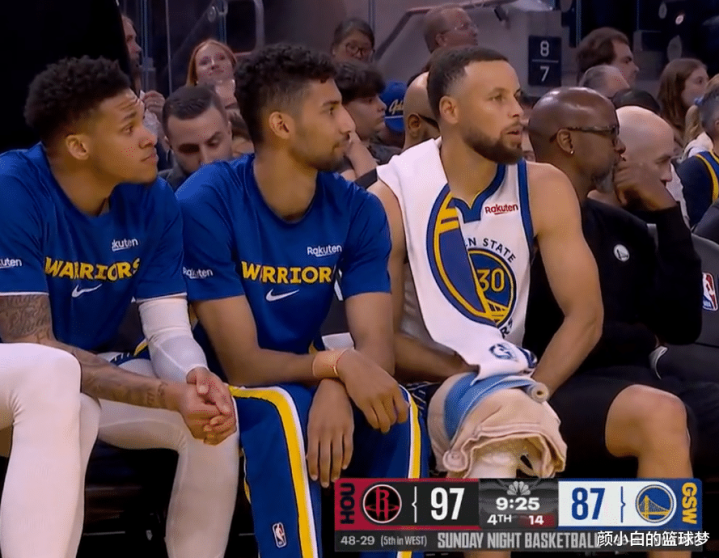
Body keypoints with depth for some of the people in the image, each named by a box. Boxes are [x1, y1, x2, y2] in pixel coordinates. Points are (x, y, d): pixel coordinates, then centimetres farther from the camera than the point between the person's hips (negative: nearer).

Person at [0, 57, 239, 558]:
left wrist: (194, 378, -35)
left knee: (214, 411, -17)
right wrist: (168, 395, -36)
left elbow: (170, 332, -8)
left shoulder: (153, 200, -7)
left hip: (95, 377, 6)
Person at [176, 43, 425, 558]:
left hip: (304, 380, 4)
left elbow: (376, 348, -15)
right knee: (285, 410, -34)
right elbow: (241, 364, -22)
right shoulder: (206, 204, -20)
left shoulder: (357, 209, -6)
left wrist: (334, 388, -37)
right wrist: (337, 366, -37)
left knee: (395, 409, -25)